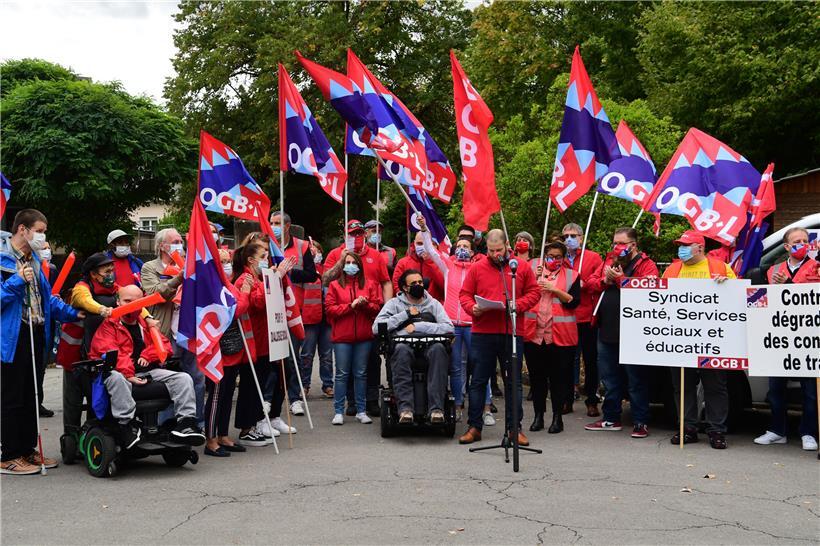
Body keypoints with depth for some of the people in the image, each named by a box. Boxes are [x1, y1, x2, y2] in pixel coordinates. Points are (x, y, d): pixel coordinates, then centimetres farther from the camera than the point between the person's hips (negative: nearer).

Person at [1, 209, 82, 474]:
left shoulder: (34, 260, 15)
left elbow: (47, 297, 19)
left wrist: (72, 313, 11)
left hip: (36, 336, 9)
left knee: (31, 397, 15)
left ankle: (28, 450, 25)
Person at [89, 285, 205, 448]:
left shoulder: (146, 324, 25)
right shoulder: (109, 325, 6)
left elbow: (164, 344, 19)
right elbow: (108, 352, -10)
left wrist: (147, 355, -3)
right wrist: (128, 374, -24)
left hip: (147, 370, 5)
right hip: (120, 372, -5)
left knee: (183, 378, -12)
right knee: (115, 378, -41)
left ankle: (185, 421, -21)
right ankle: (126, 424, -37)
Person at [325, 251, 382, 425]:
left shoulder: (369, 284, 10)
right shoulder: (335, 285, 6)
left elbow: (377, 306, 5)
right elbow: (329, 308, -3)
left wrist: (365, 304, -15)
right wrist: (351, 306, -11)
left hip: (364, 336, 2)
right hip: (342, 337, -1)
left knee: (361, 374, 7)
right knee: (342, 374, 1)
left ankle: (361, 411, 13)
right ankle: (338, 412, 6)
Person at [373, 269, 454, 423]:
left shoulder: (433, 303, 19)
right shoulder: (394, 303, 17)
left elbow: (449, 328, 2)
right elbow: (377, 327, 1)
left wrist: (418, 326, -6)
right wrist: (406, 314, 1)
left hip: (428, 347, 1)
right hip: (405, 345, -1)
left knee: (438, 348, -35)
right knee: (401, 349, -37)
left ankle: (436, 408, -39)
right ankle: (405, 408, -41)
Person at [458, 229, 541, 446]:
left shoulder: (522, 268, 6)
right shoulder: (477, 268, 6)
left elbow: (534, 292, 7)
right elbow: (464, 295, 8)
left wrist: (518, 305, -10)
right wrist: (472, 308, -12)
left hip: (512, 333, 0)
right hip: (482, 332, 0)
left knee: (513, 382, 6)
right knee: (478, 381, 4)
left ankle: (514, 428, 13)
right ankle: (474, 426, 12)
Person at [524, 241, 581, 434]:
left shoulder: (571, 275, 8)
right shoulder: (534, 272, 13)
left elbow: (574, 302, -4)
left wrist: (554, 289, -12)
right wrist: (535, 279, -7)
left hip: (561, 335, -2)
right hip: (534, 333, 2)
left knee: (559, 377, 1)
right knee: (536, 376, 6)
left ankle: (557, 417, 9)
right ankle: (538, 415, 15)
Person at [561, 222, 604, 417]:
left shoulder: (594, 258, 2)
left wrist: (584, 284, -18)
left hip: (587, 318, -2)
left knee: (590, 360, 6)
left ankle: (592, 402, 15)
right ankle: (567, 400, 18)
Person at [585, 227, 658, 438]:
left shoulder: (646, 265, -5)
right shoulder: (609, 261, 14)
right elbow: (591, 282, 13)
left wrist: (620, 279, -18)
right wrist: (605, 281, -5)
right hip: (606, 330, 7)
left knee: (636, 379, 1)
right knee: (609, 377, 14)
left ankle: (640, 422, 9)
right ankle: (611, 418, 25)